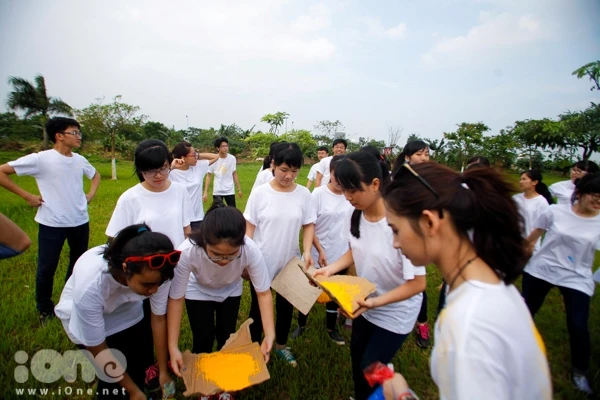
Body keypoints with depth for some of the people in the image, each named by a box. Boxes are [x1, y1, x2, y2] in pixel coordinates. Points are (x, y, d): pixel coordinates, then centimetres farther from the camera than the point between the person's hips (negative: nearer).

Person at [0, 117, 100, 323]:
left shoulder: (80, 160, 2)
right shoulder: (40, 159, -14)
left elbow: (95, 175, 22)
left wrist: (91, 194, 8)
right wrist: (27, 196, -12)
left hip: (80, 222, 5)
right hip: (52, 224, -5)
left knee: (79, 263, 17)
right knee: (47, 267, 6)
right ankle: (44, 309, 27)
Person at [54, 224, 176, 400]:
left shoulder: (155, 273, -32)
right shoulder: (90, 287, -40)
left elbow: (159, 319, -14)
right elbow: (98, 351, -23)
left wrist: (163, 371, -6)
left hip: (127, 311, 3)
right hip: (85, 315, -3)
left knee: (142, 361, 5)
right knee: (113, 375, -7)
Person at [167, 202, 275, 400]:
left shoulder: (251, 250, -41)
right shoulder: (186, 252, -43)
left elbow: (264, 293, -27)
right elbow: (176, 299, -28)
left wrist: (269, 335, -35)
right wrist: (173, 347, -27)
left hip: (230, 291, 1)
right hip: (198, 292, -1)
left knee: (227, 337, 7)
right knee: (203, 340, 0)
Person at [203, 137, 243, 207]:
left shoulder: (232, 158, -4)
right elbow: (208, 176, -3)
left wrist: (239, 189, 7)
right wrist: (205, 192, -8)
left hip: (230, 191, 2)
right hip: (217, 191, -1)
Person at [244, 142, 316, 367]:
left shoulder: (303, 194, -7)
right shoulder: (260, 193, -13)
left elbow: (309, 225, 1)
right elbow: (249, 227, -7)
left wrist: (307, 251, -12)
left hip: (290, 263, 2)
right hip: (261, 262, -2)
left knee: (286, 306, 20)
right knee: (258, 307, 16)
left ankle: (281, 346, 44)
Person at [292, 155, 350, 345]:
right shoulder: (319, 194, -14)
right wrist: (320, 251, -15)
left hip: (341, 255, 3)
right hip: (318, 255, -2)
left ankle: (331, 328, 39)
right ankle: (301, 324, 37)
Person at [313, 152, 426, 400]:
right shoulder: (354, 215, -15)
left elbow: (417, 283, -27)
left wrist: (375, 302, -34)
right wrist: (331, 268, -12)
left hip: (395, 312, -6)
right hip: (364, 303, 6)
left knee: (370, 369, 8)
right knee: (357, 356, 24)